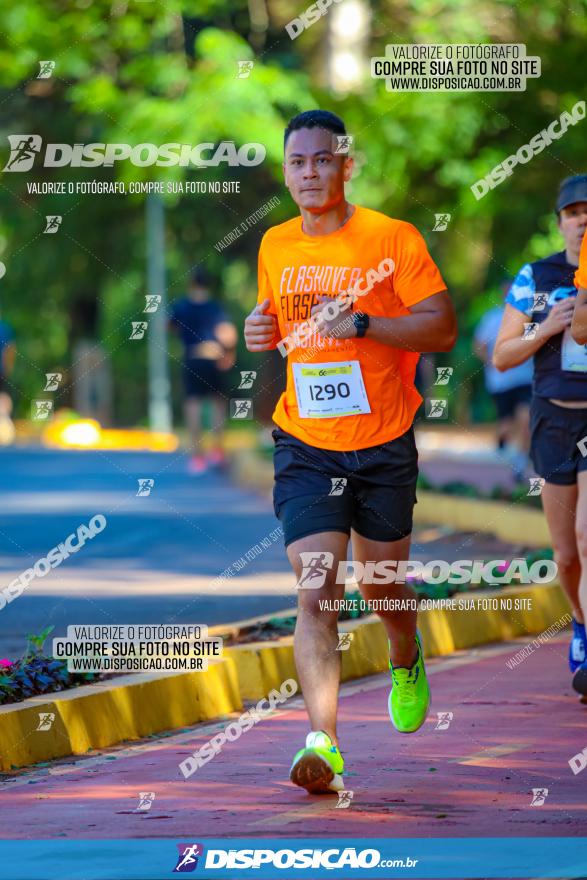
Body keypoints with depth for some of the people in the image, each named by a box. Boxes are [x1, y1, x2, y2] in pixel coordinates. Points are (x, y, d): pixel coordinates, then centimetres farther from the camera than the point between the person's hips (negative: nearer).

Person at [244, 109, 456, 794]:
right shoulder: (275, 247, 6)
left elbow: (443, 328, -12)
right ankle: (322, 742, -22)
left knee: (383, 590, 15)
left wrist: (360, 323, -24)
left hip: (383, 446, -1)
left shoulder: (392, 239, -8)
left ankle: (406, 662, 50)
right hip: (306, 447, 1)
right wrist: (263, 332, 0)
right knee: (315, 594, -14)